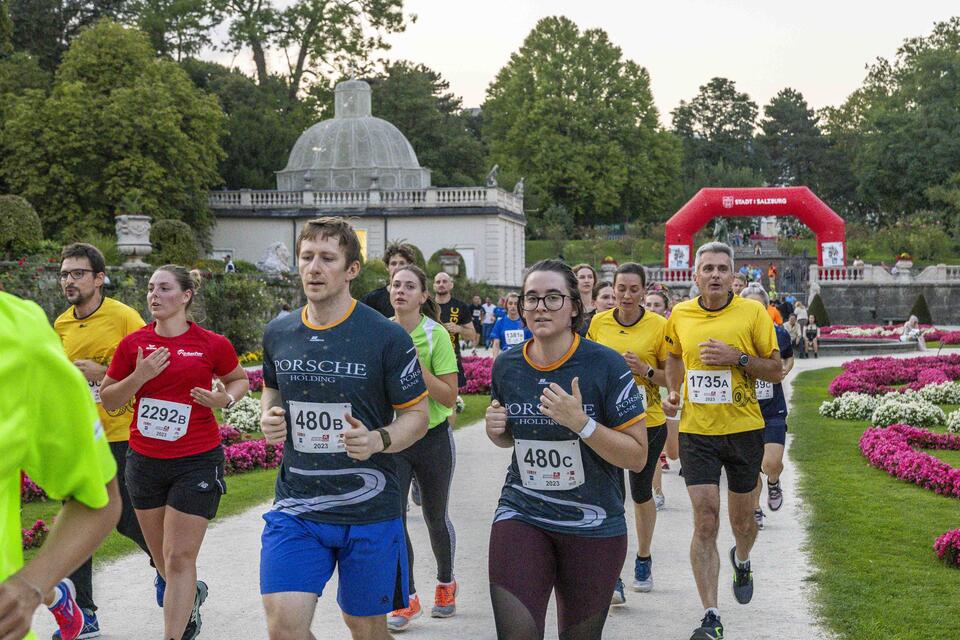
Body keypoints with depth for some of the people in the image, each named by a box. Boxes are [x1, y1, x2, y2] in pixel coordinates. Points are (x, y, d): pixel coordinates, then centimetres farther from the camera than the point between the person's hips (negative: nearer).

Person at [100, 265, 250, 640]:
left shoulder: (212, 344, -6)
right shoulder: (133, 344, 0)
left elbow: (239, 379, 12)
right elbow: (108, 400, 5)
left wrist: (225, 399, -10)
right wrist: (140, 376, -13)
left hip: (197, 462, -4)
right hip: (144, 461, 4)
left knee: (179, 558, -7)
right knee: (161, 557, 16)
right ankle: (191, 595, 47)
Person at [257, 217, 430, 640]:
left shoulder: (387, 337, -10)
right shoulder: (278, 334, 3)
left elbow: (417, 415, -4)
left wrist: (378, 440, -24)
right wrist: (268, 418, 0)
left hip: (369, 510, -2)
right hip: (296, 507, 3)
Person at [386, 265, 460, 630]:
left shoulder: (436, 335, -12)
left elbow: (449, 397, -16)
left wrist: (418, 367, -25)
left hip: (433, 437, -2)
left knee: (435, 517, 13)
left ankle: (446, 583, 38)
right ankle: (408, 598, 5)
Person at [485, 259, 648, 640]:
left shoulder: (606, 366, -12)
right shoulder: (506, 366, 1)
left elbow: (637, 456, -13)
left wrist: (581, 423, -25)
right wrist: (495, 428, -4)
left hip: (593, 525, -2)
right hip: (521, 515, 2)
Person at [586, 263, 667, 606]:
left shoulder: (659, 325, -6)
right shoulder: (598, 323, 1)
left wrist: (645, 370, -18)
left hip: (648, 422, -1)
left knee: (641, 494, 14)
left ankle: (643, 559, 37)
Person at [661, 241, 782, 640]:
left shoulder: (753, 313, -6)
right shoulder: (679, 315, 1)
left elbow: (776, 370, -2)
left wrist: (738, 358, -18)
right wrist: (672, 392, 7)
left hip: (743, 430, 0)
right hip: (696, 431, 1)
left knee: (742, 521, 14)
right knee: (705, 523, -7)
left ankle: (741, 560, 51)